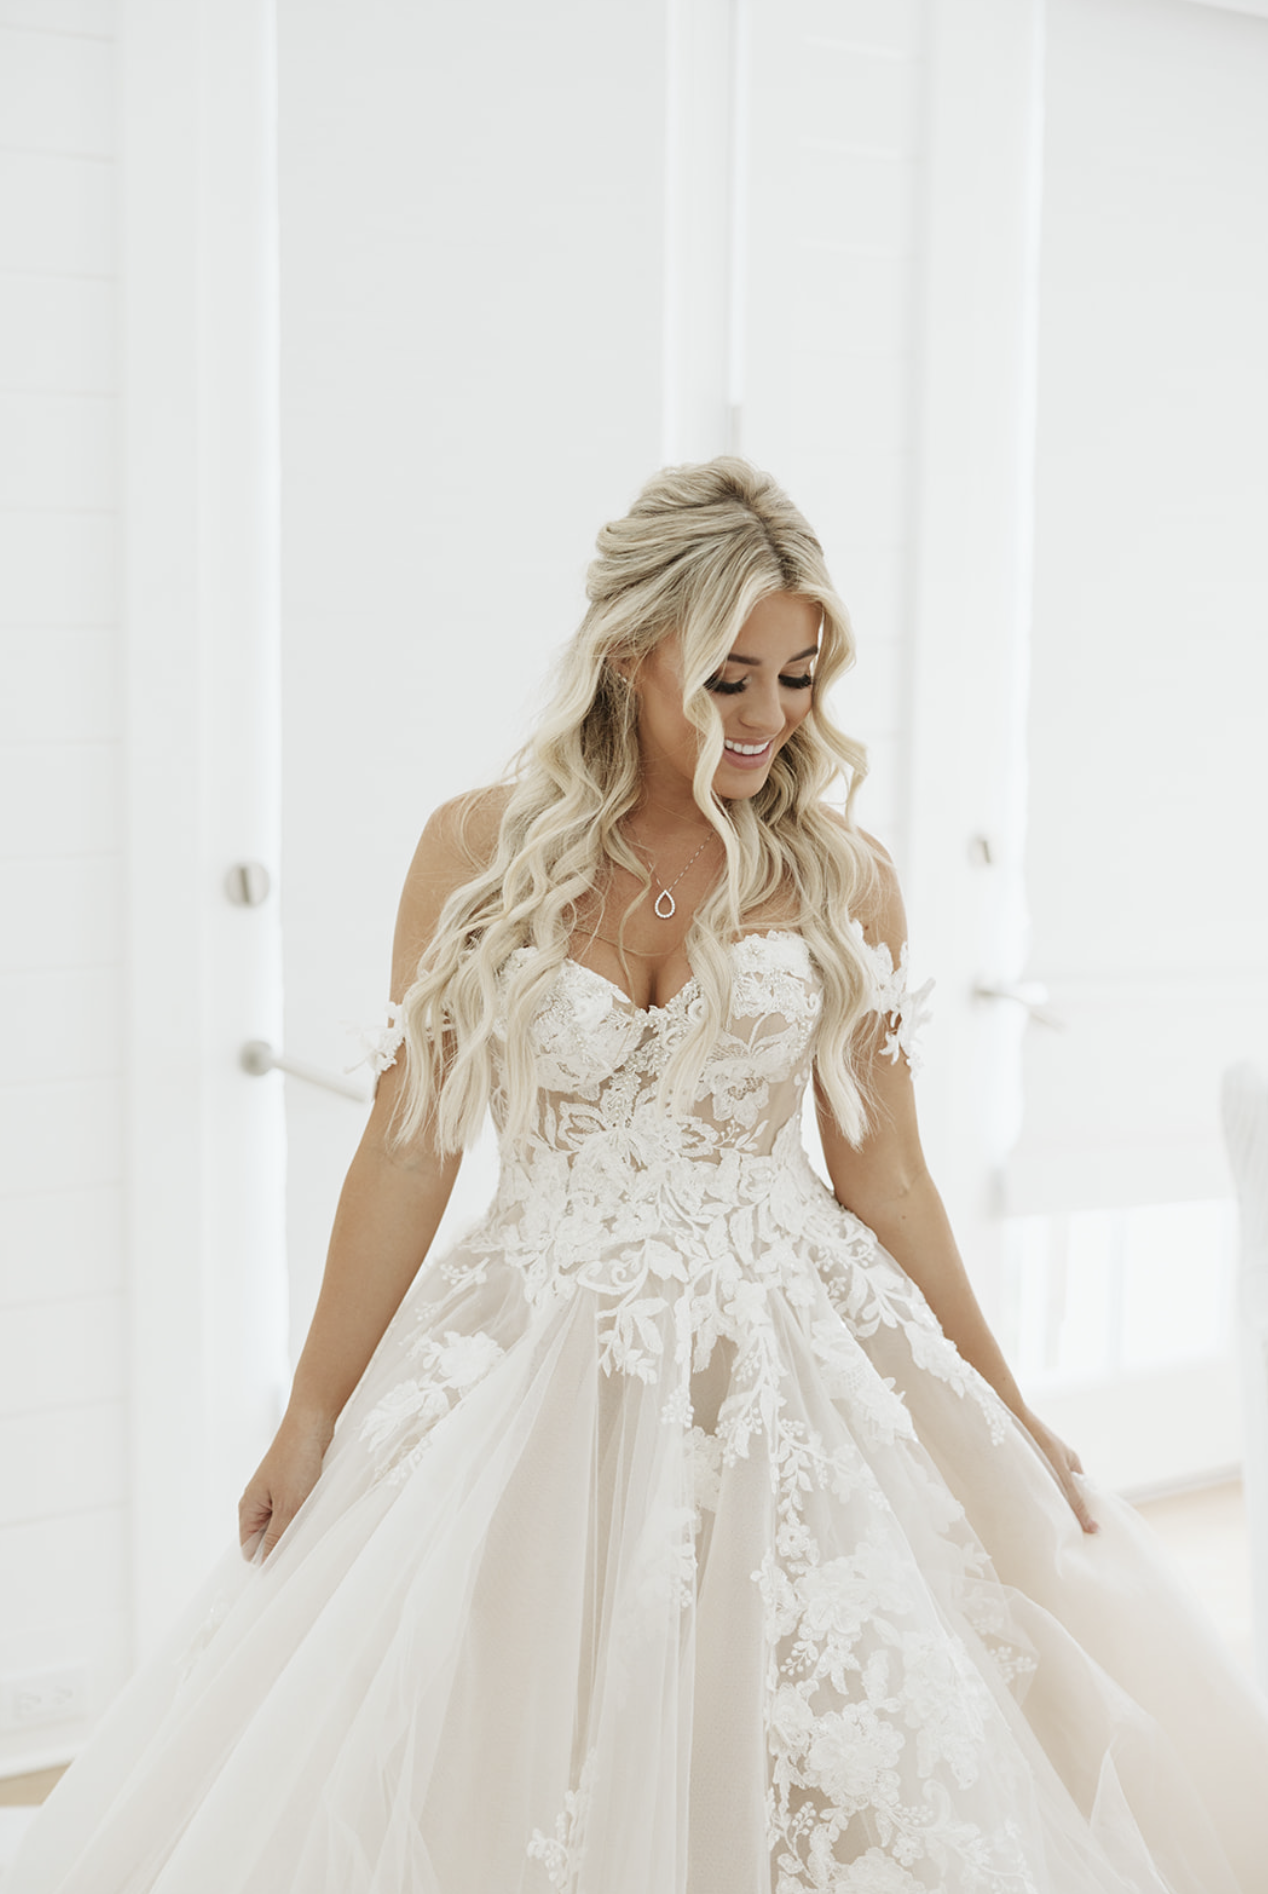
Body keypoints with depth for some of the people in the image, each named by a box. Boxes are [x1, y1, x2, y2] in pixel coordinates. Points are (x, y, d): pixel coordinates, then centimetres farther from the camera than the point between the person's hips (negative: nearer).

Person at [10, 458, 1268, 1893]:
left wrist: (1005, 1411, 8)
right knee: (508, 1772, 2)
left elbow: (881, 1170, 6)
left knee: (825, 1771, 0)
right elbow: (407, 1151, 2)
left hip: (798, 1372, 1)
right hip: (541, 1380, 0)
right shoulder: (480, 849, -2)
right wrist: (311, 1417, 4)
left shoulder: (843, 879, 0)